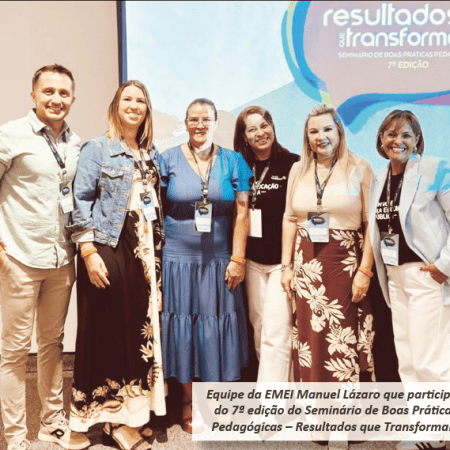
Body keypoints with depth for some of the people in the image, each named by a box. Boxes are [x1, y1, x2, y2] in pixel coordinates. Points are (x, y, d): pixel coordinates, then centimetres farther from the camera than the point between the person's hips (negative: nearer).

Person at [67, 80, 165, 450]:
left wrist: (158, 252, 11)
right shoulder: (97, 148, 0)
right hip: (108, 250, -5)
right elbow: (81, 200, -7)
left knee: (143, 327, 8)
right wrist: (88, 251, -15)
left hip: (145, 253, 5)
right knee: (108, 329, 1)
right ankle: (111, 416, 16)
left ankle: (133, 411, 23)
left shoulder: (151, 154, 16)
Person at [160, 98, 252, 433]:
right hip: (178, 258, 0)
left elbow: (241, 212, 0)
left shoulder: (233, 161, 4)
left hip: (219, 260, 1)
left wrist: (237, 258, -6)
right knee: (183, 327, 7)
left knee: (216, 328, 8)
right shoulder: (169, 159, 2)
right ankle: (188, 402, 25)